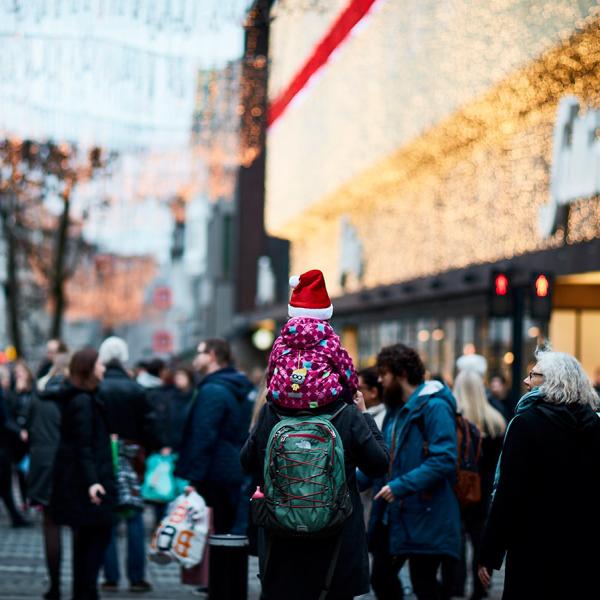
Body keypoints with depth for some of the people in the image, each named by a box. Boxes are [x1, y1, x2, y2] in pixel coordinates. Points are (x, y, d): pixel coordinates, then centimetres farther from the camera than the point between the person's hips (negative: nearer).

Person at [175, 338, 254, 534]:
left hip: (213, 479, -9)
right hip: (234, 477, 9)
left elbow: (203, 437, -20)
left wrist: (194, 478, -20)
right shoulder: (240, 391, 15)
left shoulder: (212, 391, -14)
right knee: (224, 532, 14)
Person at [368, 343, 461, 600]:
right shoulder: (396, 408, 14)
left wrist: (401, 487, -26)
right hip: (391, 516, 9)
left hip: (423, 517, -9)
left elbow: (443, 460, -24)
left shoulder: (434, 407, -15)